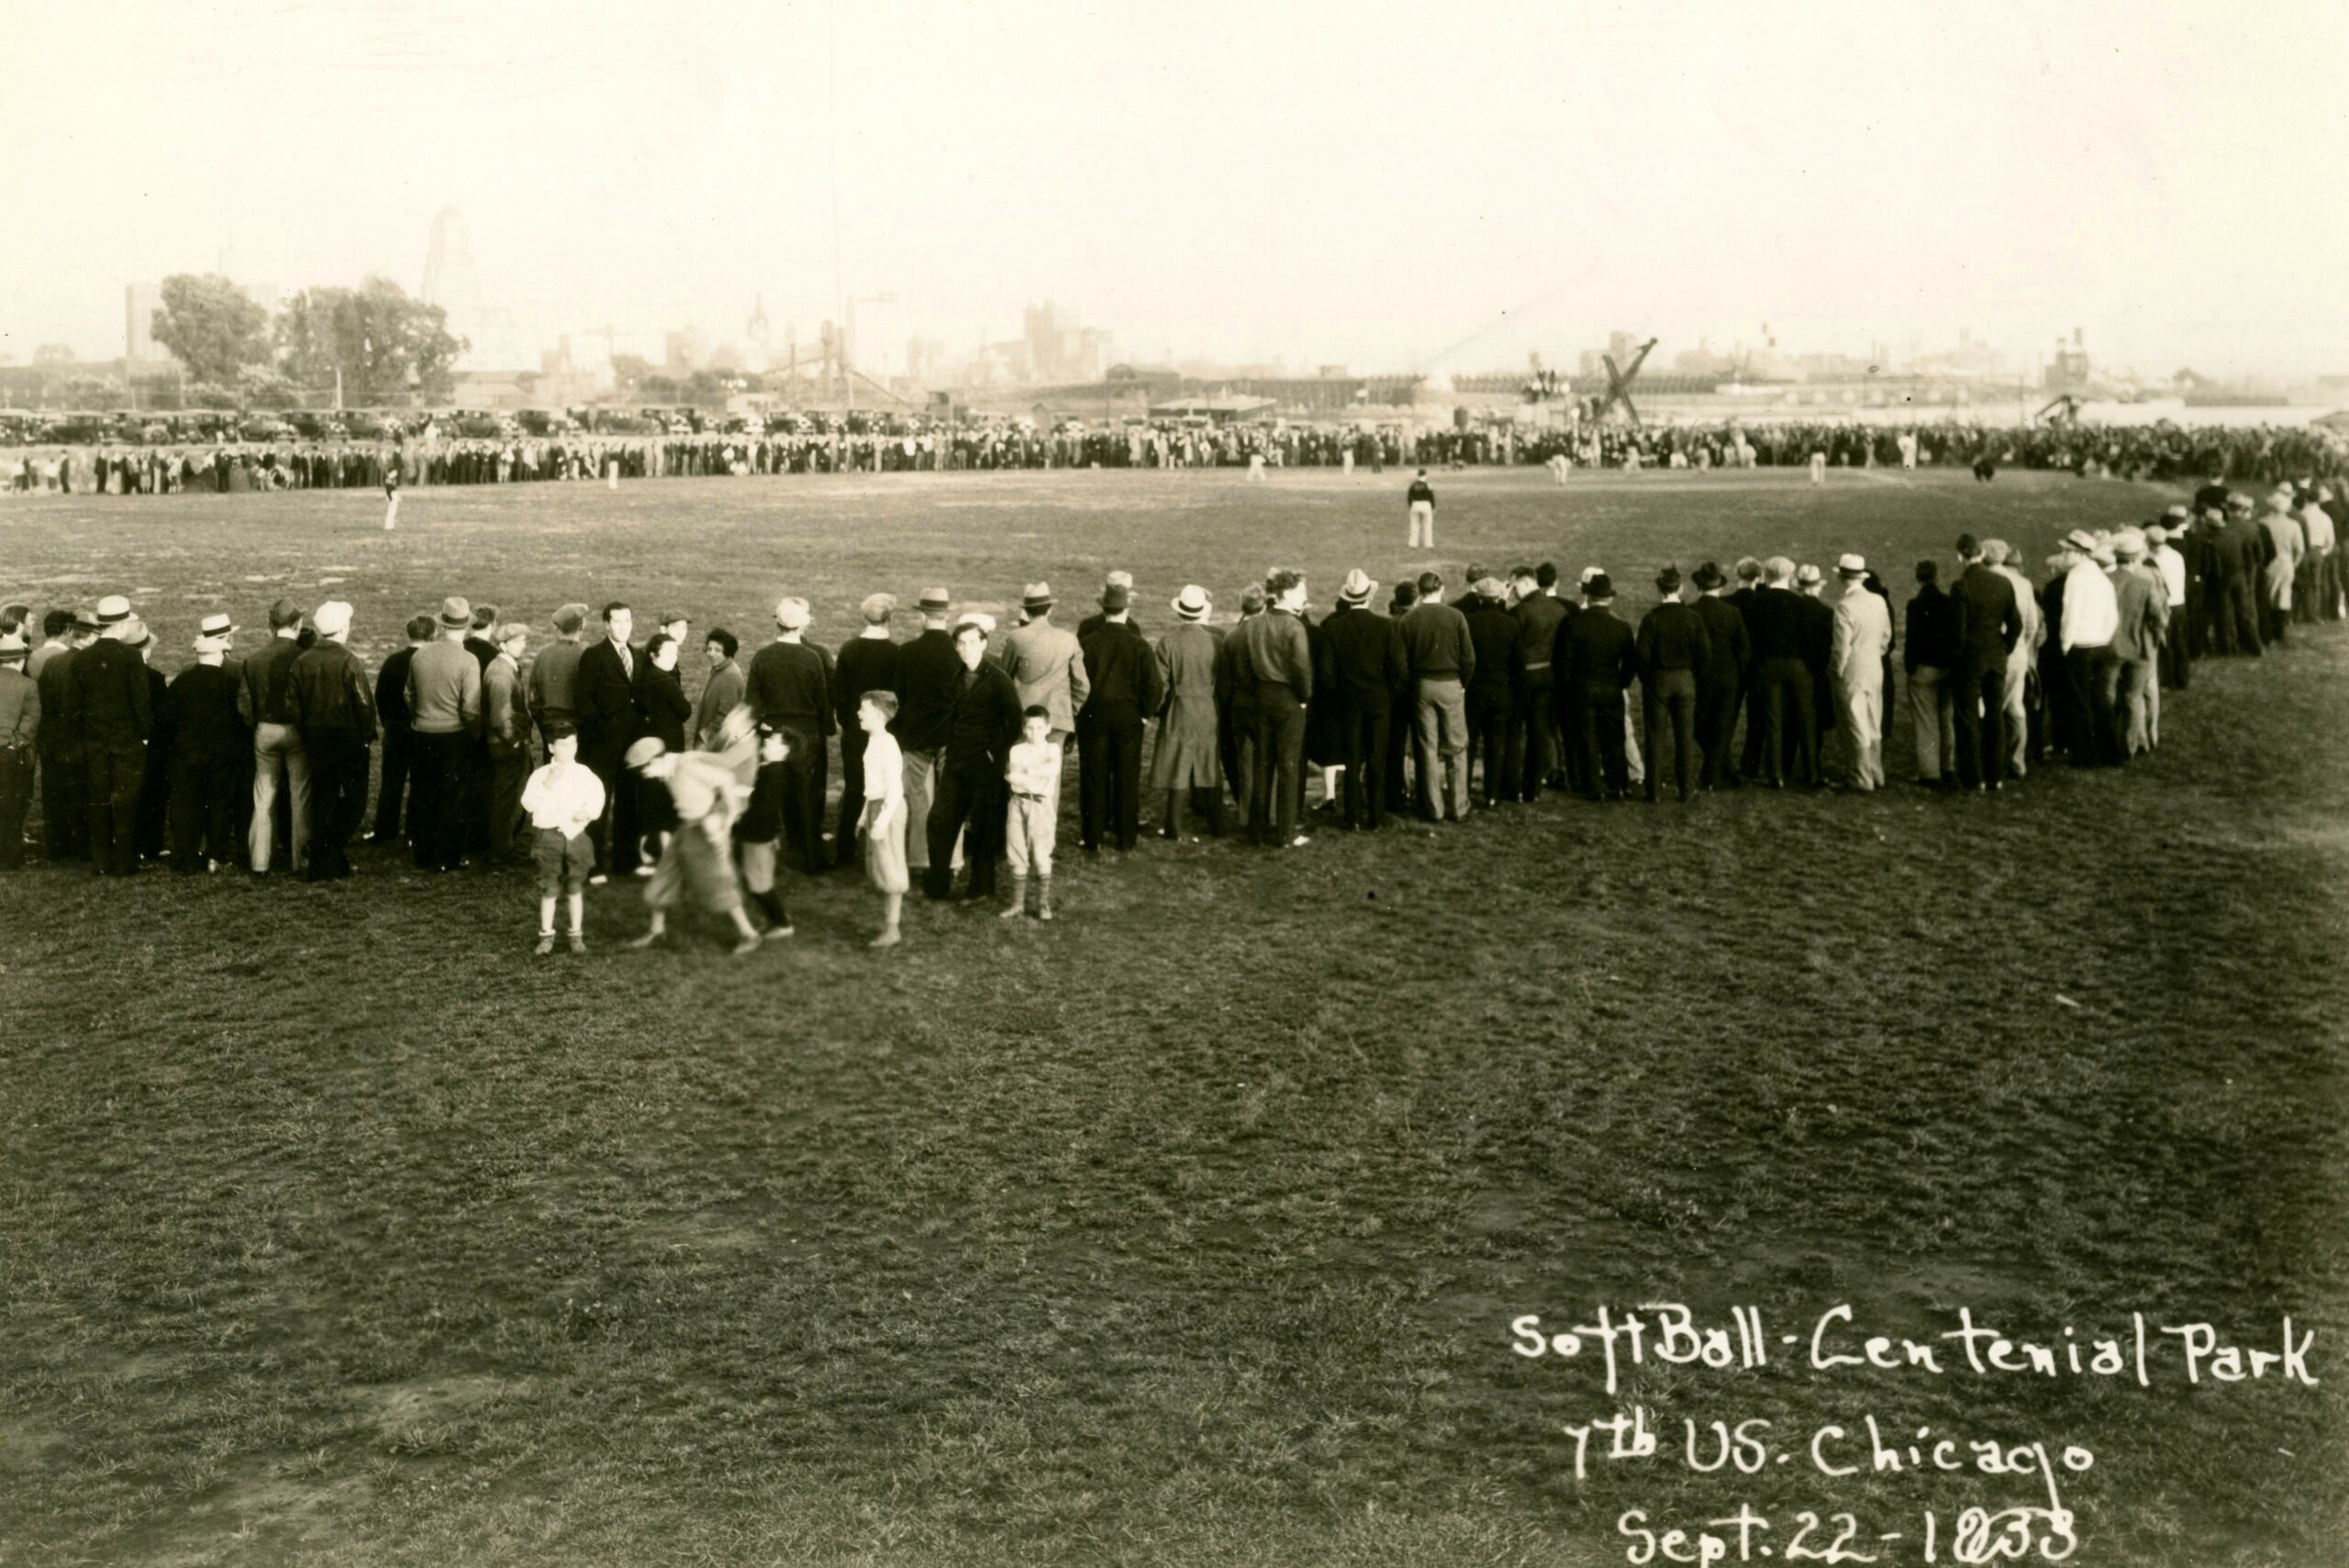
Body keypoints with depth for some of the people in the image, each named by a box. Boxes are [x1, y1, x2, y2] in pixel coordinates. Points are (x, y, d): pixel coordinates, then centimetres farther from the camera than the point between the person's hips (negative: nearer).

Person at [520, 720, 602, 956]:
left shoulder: (585, 774, 2)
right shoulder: (540, 774, -3)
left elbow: (597, 798, 6)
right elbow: (529, 804, -9)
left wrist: (588, 812, -14)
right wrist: (547, 785, -20)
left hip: (576, 835, 1)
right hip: (548, 836, -1)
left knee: (575, 887, 9)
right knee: (548, 888, 3)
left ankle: (575, 934, 20)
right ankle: (546, 935, 13)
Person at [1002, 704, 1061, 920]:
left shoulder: (1052, 749, 1)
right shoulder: (1017, 750, 7)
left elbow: (1053, 768, -19)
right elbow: (1010, 775, -8)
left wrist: (1025, 771, -15)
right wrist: (1035, 778, -18)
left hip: (1041, 805, -2)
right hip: (1018, 803, 3)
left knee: (1041, 856, -1)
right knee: (1018, 856, 6)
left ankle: (1044, 904, 6)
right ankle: (1017, 903, 11)